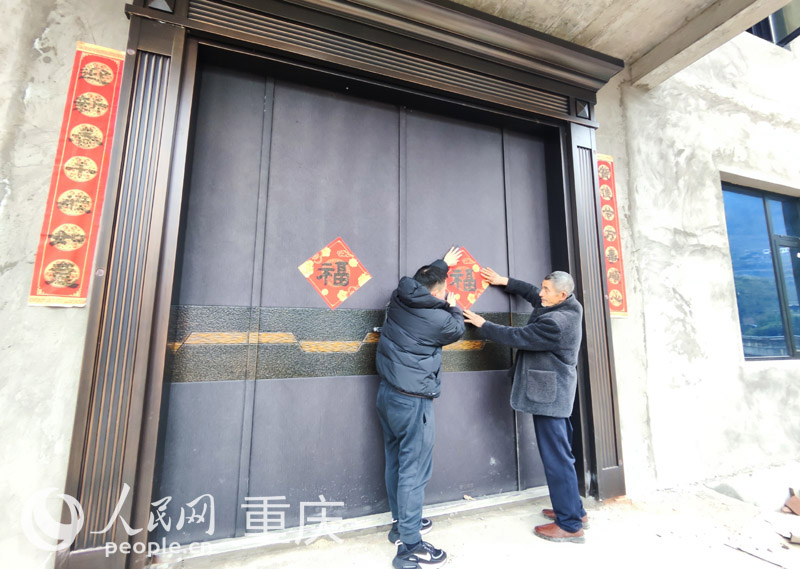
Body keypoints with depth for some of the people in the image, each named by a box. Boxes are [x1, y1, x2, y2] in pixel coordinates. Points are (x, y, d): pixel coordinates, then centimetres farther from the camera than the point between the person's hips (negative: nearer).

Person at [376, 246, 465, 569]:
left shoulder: (399, 298, 1)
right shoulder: (440, 318, -18)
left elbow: (421, 277, 22)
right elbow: (457, 330, 6)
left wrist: (442, 263, 36)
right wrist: (456, 307, 23)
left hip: (387, 393, 8)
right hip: (413, 401, -8)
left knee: (396, 462, 20)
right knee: (414, 471, 3)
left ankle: (401, 523, 38)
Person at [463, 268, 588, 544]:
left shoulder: (554, 323, -26)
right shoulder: (568, 308, 3)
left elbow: (516, 336, -19)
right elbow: (533, 294, 18)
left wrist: (483, 324, -6)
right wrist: (506, 282, 16)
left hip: (549, 396, -10)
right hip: (557, 394, 11)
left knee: (556, 457, 1)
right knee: (561, 453, 21)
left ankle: (569, 525, 15)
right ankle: (574, 509, 36)